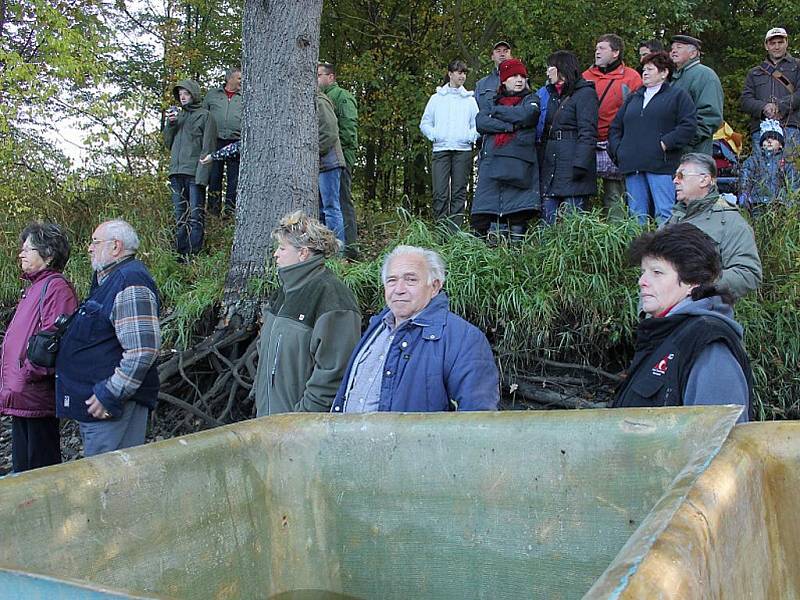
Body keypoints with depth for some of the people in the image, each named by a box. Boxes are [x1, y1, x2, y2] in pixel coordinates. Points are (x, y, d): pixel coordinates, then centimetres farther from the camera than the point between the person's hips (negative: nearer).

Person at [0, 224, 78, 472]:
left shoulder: (56, 287, -14)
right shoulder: (34, 286, 19)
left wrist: (28, 374, -19)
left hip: (36, 396, -10)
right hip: (22, 398, 10)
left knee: (41, 465, -1)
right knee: (22, 466, 18)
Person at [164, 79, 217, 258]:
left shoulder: (204, 116, 0)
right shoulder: (178, 115, 20)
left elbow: (208, 147, -7)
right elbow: (168, 143, 21)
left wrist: (202, 174, -17)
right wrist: (170, 124, 3)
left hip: (194, 173, -7)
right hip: (176, 172, 7)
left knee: (195, 216, -9)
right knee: (180, 217, 8)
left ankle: (194, 255, -10)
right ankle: (181, 254, 11)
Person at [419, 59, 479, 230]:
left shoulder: (470, 99, 16)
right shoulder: (436, 98, 15)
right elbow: (424, 123, 13)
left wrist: (470, 136, -5)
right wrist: (434, 135, -3)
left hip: (463, 151, 1)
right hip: (441, 150, -1)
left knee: (459, 193, -1)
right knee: (440, 193, -9)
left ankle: (455, 230, 0)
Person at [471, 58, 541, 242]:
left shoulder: (531, 100, 17)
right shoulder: (494, 101, 23)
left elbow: (524, 115, -7)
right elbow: (480, 122, 3)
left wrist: (496, 111, 5)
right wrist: (509, 126, -8)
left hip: (519, 164, -2)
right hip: (492, 162, 2)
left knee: (518, 215, -10)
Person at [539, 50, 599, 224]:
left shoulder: (585, 93, -4)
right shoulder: (552, 95, 22)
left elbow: (588, 133, -13)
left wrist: (580, 164, -21)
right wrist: (541, 163, 14)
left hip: (571, 169, -8)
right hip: (550, 168, 8)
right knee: (549, 224, 5)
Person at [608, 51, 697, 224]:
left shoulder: (677, 95, 8)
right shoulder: (633, 98, 24)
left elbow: (689, 125, -5)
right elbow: (616, 127, 24)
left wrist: (665, 143, -12)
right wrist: (617, 150, 8)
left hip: (661, 165, -5)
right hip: (633, 165, 5)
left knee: (664, 214, -11)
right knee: (637, 216, 4)